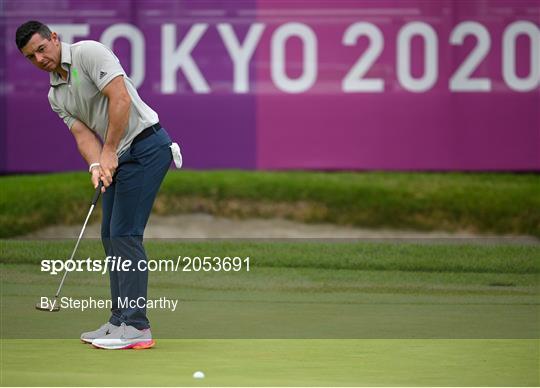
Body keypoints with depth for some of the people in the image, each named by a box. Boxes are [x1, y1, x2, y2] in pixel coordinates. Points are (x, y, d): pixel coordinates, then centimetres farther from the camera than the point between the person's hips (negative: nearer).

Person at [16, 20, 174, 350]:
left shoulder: (88, 52, -12)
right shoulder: (56, 96, 14)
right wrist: (96, 165, -18)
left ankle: (136, 327, -12)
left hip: (145, 146, -9)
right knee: (111, 236, 8)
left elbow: (120, 98, -22)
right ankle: (121, 321, 13)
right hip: (117, 158, 9)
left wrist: (109, 151, -20)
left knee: (124, 234, -12)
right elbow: (83, 134, 3)